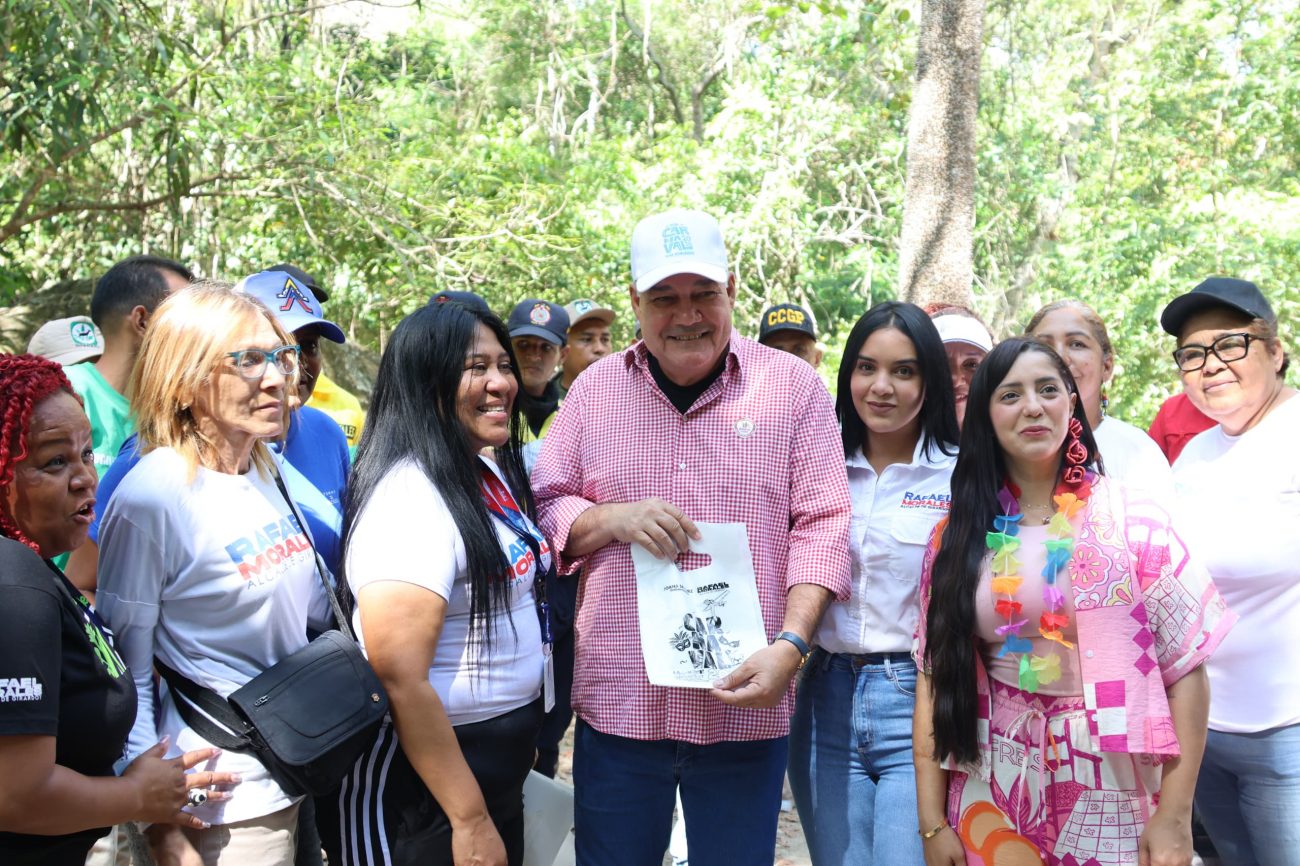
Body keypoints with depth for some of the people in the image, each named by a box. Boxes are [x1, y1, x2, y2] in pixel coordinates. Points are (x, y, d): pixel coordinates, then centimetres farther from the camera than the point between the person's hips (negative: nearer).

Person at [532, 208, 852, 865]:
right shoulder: (595, 388, 7)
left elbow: (822, 524, -3)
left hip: (744, 706, -1)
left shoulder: (793, 385, 1)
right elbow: (545, 510, 8)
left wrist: (789, 644, -15)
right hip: (616, 703, 2)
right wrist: (614, 519, -12)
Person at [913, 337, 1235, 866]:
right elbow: (934, 678, 2)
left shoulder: (1131, 518, -4)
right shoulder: (958, 537, 2)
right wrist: (932, 822, -3)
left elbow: (1185, 666, -5)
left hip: (1112, 800, -1)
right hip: (992, 799, 2)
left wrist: (1175, 816, -9)